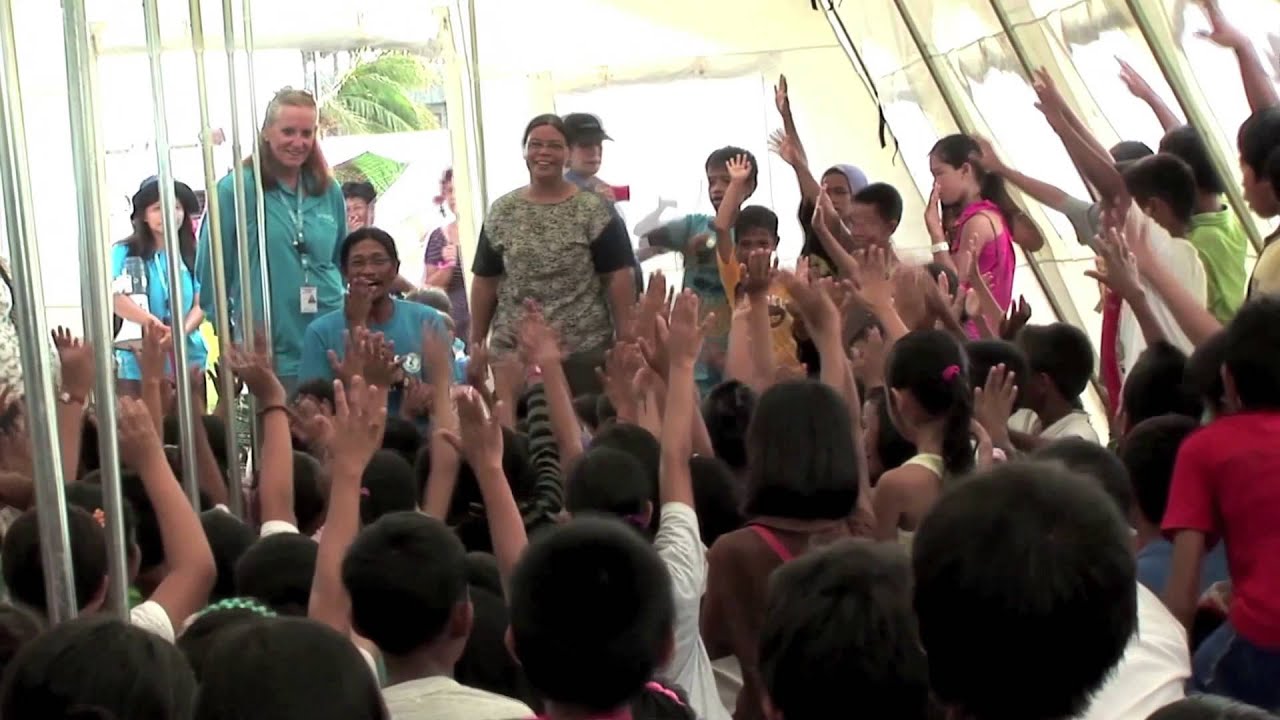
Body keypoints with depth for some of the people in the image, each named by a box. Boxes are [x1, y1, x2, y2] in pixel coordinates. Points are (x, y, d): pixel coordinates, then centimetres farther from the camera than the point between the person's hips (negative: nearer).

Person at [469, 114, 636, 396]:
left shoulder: (593, 211, -1)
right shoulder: (501, 213, 9)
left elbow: (618, 277, -2)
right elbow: (485, 281, 11)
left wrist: (625, 340, -7)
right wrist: (477, 342, 9)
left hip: (584, 352, -2)